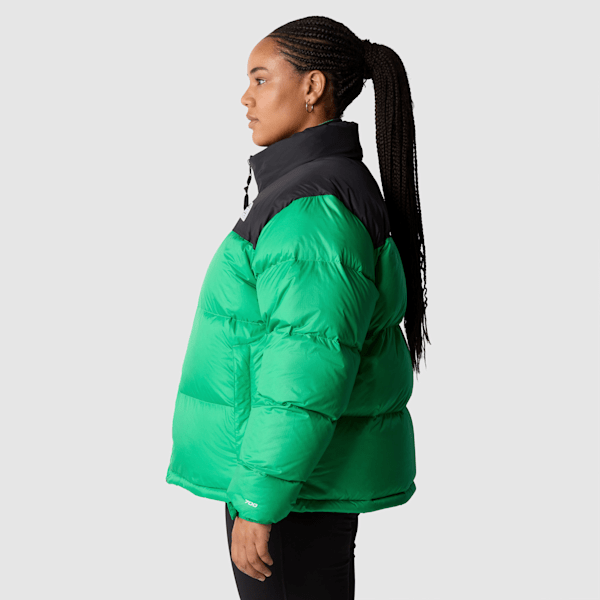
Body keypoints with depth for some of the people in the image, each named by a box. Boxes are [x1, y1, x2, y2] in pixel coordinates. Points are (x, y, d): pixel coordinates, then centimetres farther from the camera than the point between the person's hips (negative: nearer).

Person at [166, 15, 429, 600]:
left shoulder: (312, 208, -21)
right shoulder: (337, 184, 11)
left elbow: (307, 371, -26)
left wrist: (258, 501, -22)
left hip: (296, 482, -10)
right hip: (313, 469, 10)